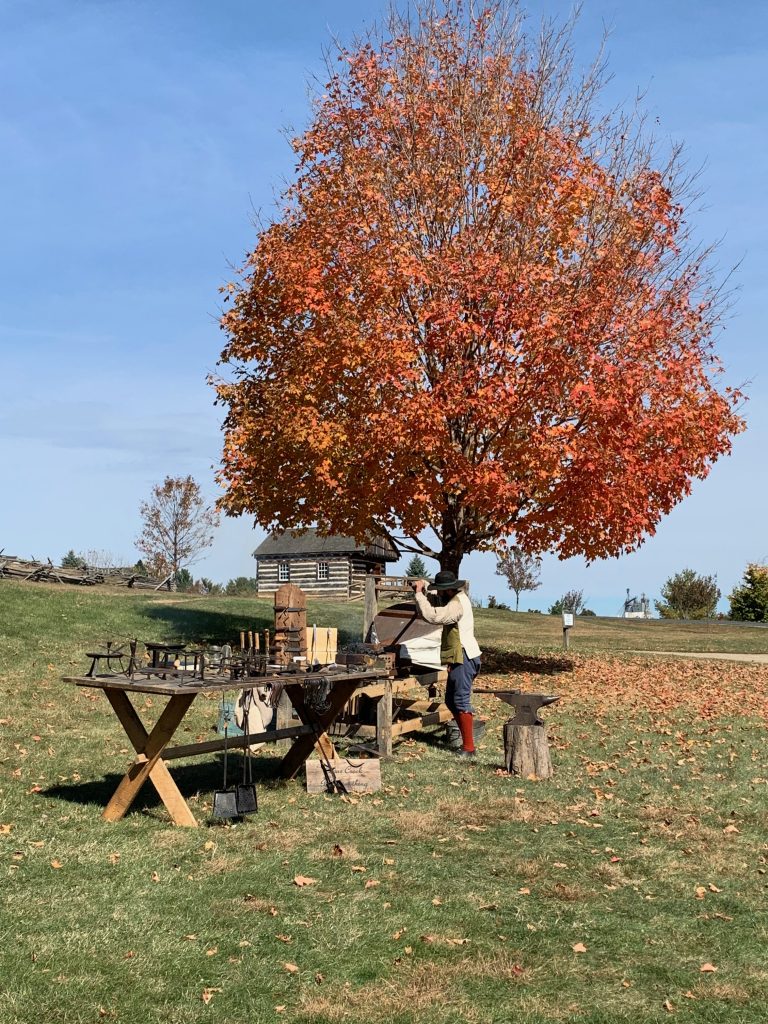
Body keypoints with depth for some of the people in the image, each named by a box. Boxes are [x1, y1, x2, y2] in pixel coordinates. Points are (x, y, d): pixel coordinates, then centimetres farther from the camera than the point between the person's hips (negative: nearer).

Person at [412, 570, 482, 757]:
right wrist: (422, 594, 2)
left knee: (461, 702, -9)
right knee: (451, 701, 17)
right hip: (459, 659, 11)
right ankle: (466, 739, 24)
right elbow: (436, 611, 16)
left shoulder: (457, 605, -20)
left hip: (464, 659, -11)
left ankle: (469, 748, -6)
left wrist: (419, 593, -21)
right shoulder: (458, 598, 14)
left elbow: (431, 616, -30)